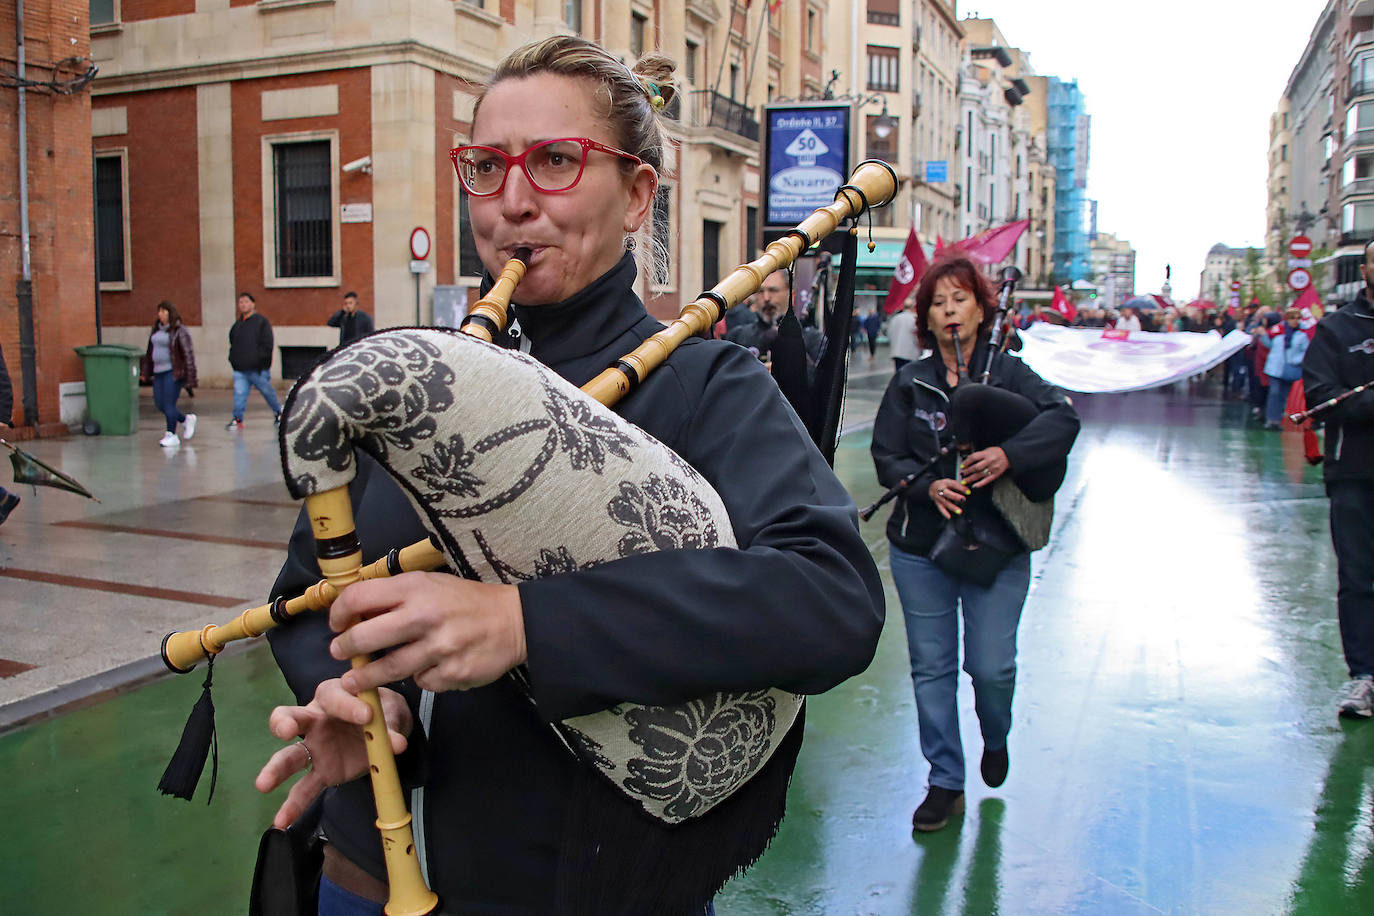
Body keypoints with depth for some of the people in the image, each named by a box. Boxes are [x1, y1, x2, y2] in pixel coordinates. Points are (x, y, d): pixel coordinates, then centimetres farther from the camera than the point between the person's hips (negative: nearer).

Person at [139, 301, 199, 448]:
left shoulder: (179, 331, -10)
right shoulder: (157, 329, 14)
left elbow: (188, 354, -13)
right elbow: (150, 352, 21)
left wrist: (190, 379, -17)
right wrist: (144, 371, 19)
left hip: (174, 371, -8)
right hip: (159, 371, 8)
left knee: (169, 404, -9)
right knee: (160, 404, 6)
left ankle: (171, 435, 0)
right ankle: (186, 420, 25)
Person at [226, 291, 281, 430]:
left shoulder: (261, 321, -4)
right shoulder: (237, 325, 15)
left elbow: (267, 345, -9)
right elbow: (233, 344, 22)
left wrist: (261, 361, -15)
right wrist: (233, 359, 8)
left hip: (258, 368, -4)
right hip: (240, 369, 5)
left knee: (267, 392, 9)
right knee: (239, 393, -6)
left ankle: (278, 411, 31)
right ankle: (237, 419, -6)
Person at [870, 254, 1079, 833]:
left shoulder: (1008, 373, 1)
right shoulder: (909, 383, 4)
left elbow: (1062, 418, -14)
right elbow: (886, 456, -1)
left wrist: (1009, 454, -30)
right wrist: (929, 485, -19)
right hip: (920, 546, 2)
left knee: (991, 665, -1)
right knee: (931, 666, 7)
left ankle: (996, 740, 34)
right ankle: (945, 784, 22)